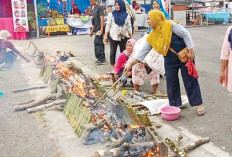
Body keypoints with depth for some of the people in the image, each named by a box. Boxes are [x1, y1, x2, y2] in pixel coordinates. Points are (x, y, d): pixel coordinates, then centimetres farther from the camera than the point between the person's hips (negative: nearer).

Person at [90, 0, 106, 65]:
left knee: (97, 43, -11)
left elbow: (102, 19, -16)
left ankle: (101, 59, -9)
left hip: (99, 29, -9)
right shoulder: (94, 8, 18)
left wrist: (101, 30, -21)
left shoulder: (99, 7, -10)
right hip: (97, 29, 9)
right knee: (100, 44, 11)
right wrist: (92, 30, 22)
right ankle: (102, 59, 16)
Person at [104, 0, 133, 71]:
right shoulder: (111, 14, 3)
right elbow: (108, 25, 2)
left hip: (123, 37, 1)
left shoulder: (126, 16, 6)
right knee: (113, 52, 6)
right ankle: (113, 67, 14)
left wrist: (131, 38, 5)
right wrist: (105, 35, -3)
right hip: (113, 37, -1)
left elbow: (129, 27, 8)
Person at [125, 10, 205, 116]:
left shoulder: (170, 25, -17)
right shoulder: (151, 37, -1)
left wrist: (190, 51, -14)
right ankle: (175, 106, 23)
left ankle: (199, 104, 12)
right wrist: (131, 63, -7)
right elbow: (143, 51, -1)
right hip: (170, 61, 5)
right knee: (171, 83, 7)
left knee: (190, 81, 1)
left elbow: (186, 35, -12)